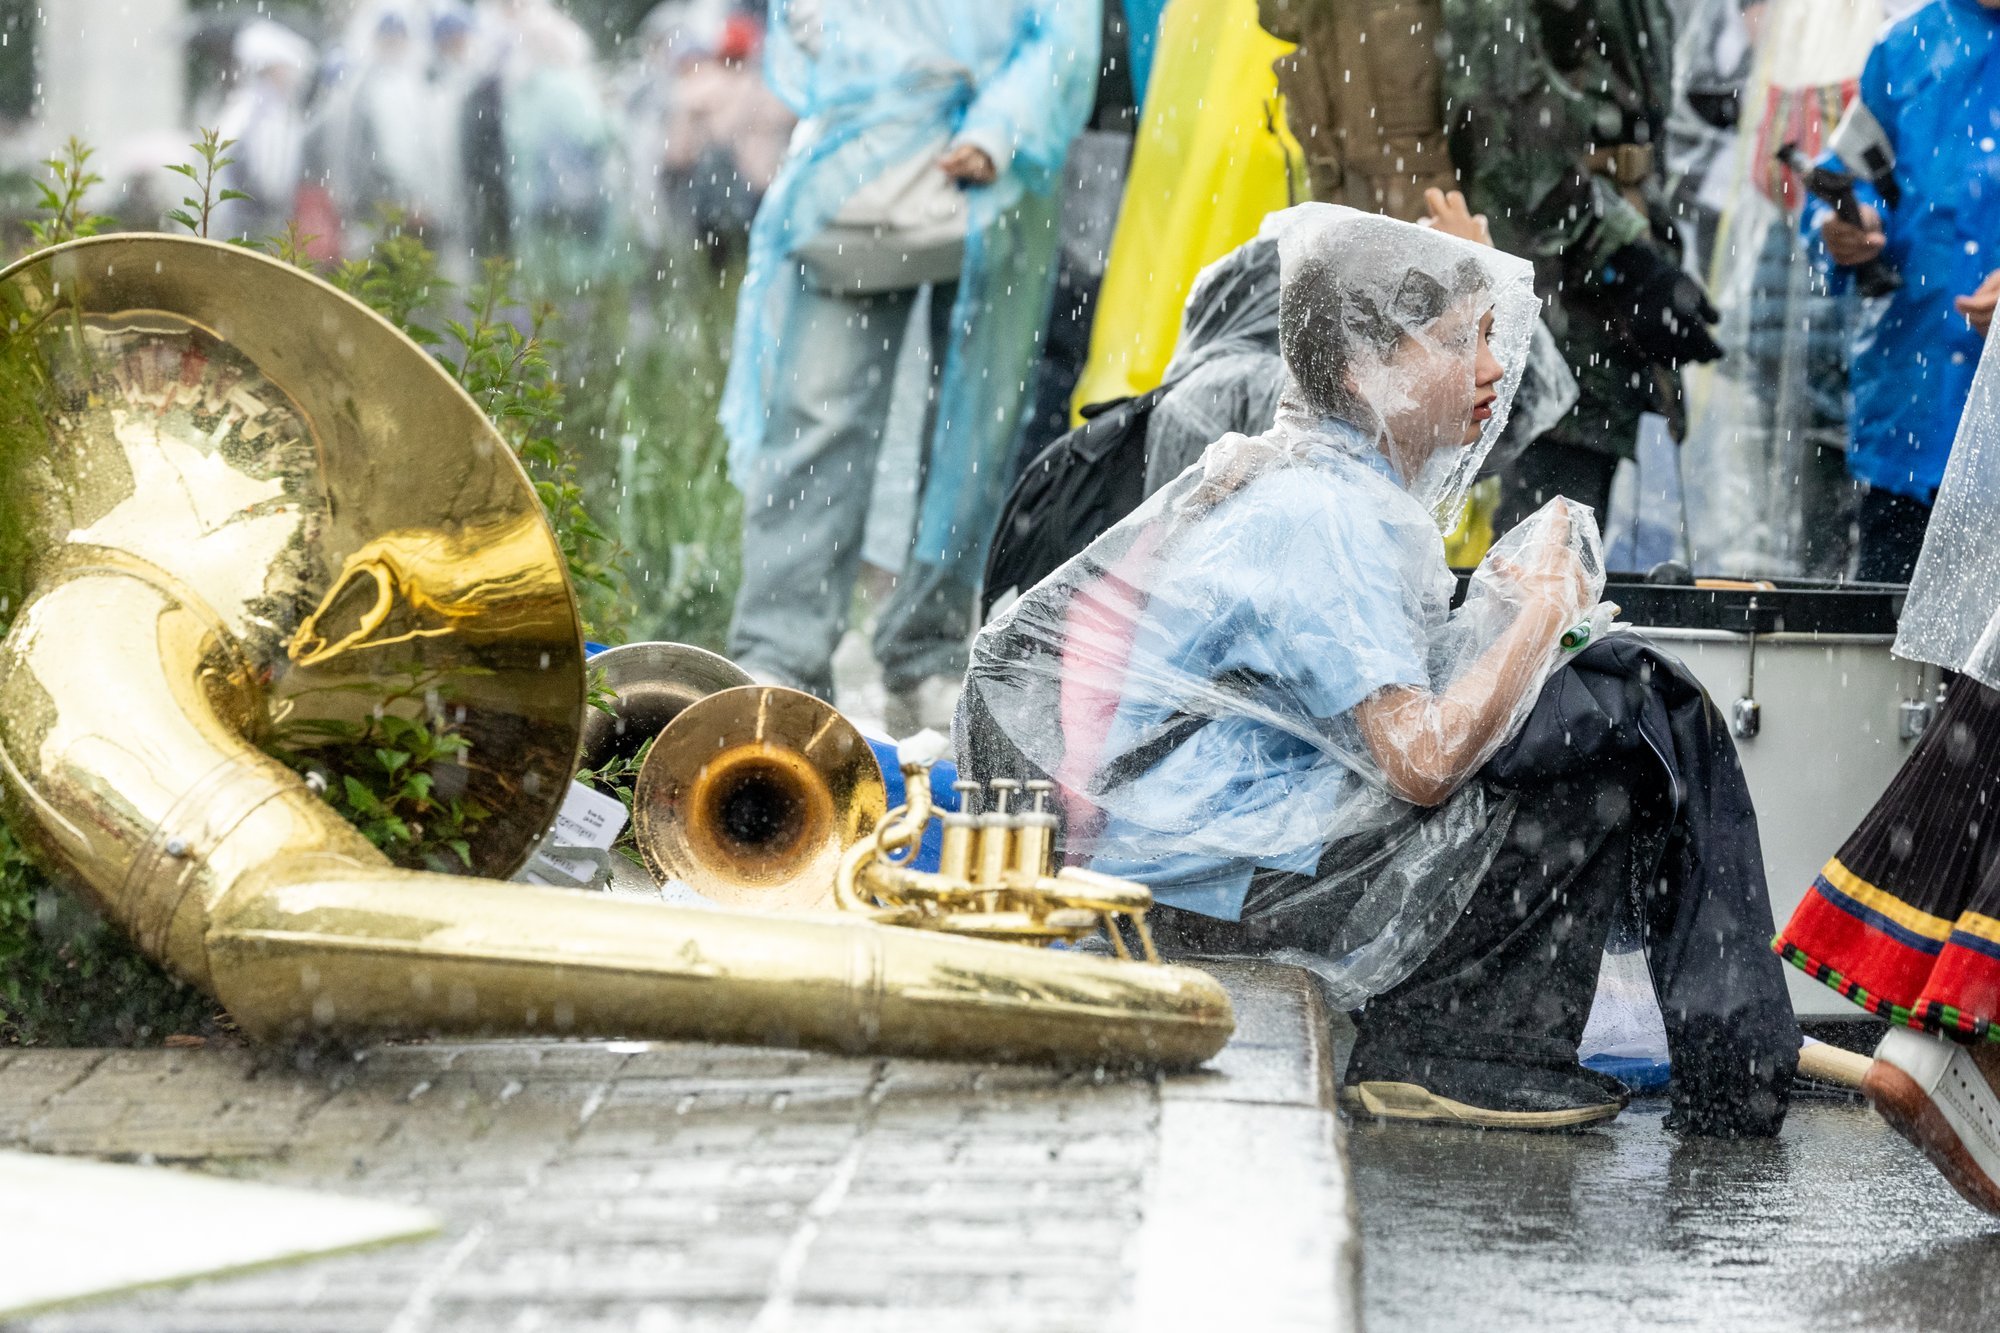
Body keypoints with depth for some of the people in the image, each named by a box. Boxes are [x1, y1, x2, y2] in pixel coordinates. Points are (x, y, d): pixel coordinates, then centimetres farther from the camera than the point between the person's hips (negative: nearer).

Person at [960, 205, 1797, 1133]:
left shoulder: (1306, 479, 12)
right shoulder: (1318, 511, -19)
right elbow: (1424, 761, -25)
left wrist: (1500, 607, -3)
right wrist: (1542, 607, -14)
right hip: (1228, 873, -10)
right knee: (1610, 741, -14)